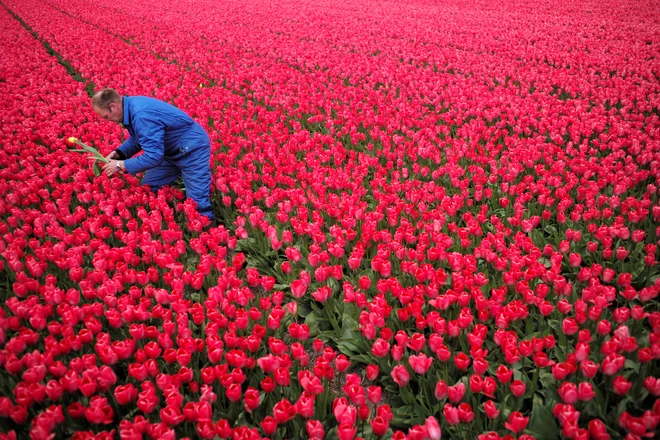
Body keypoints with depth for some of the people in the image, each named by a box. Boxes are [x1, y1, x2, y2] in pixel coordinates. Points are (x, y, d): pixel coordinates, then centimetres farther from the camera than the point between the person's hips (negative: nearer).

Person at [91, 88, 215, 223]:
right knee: (148, 187, 12)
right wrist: (117, 154, -2)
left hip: (192, 149, -10)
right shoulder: (131, 105, -2)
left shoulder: (142, 115, -32)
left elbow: (154, 156, -31)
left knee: (198, 202, -10)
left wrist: (121, 165, -21)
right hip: (172, 150, 10)